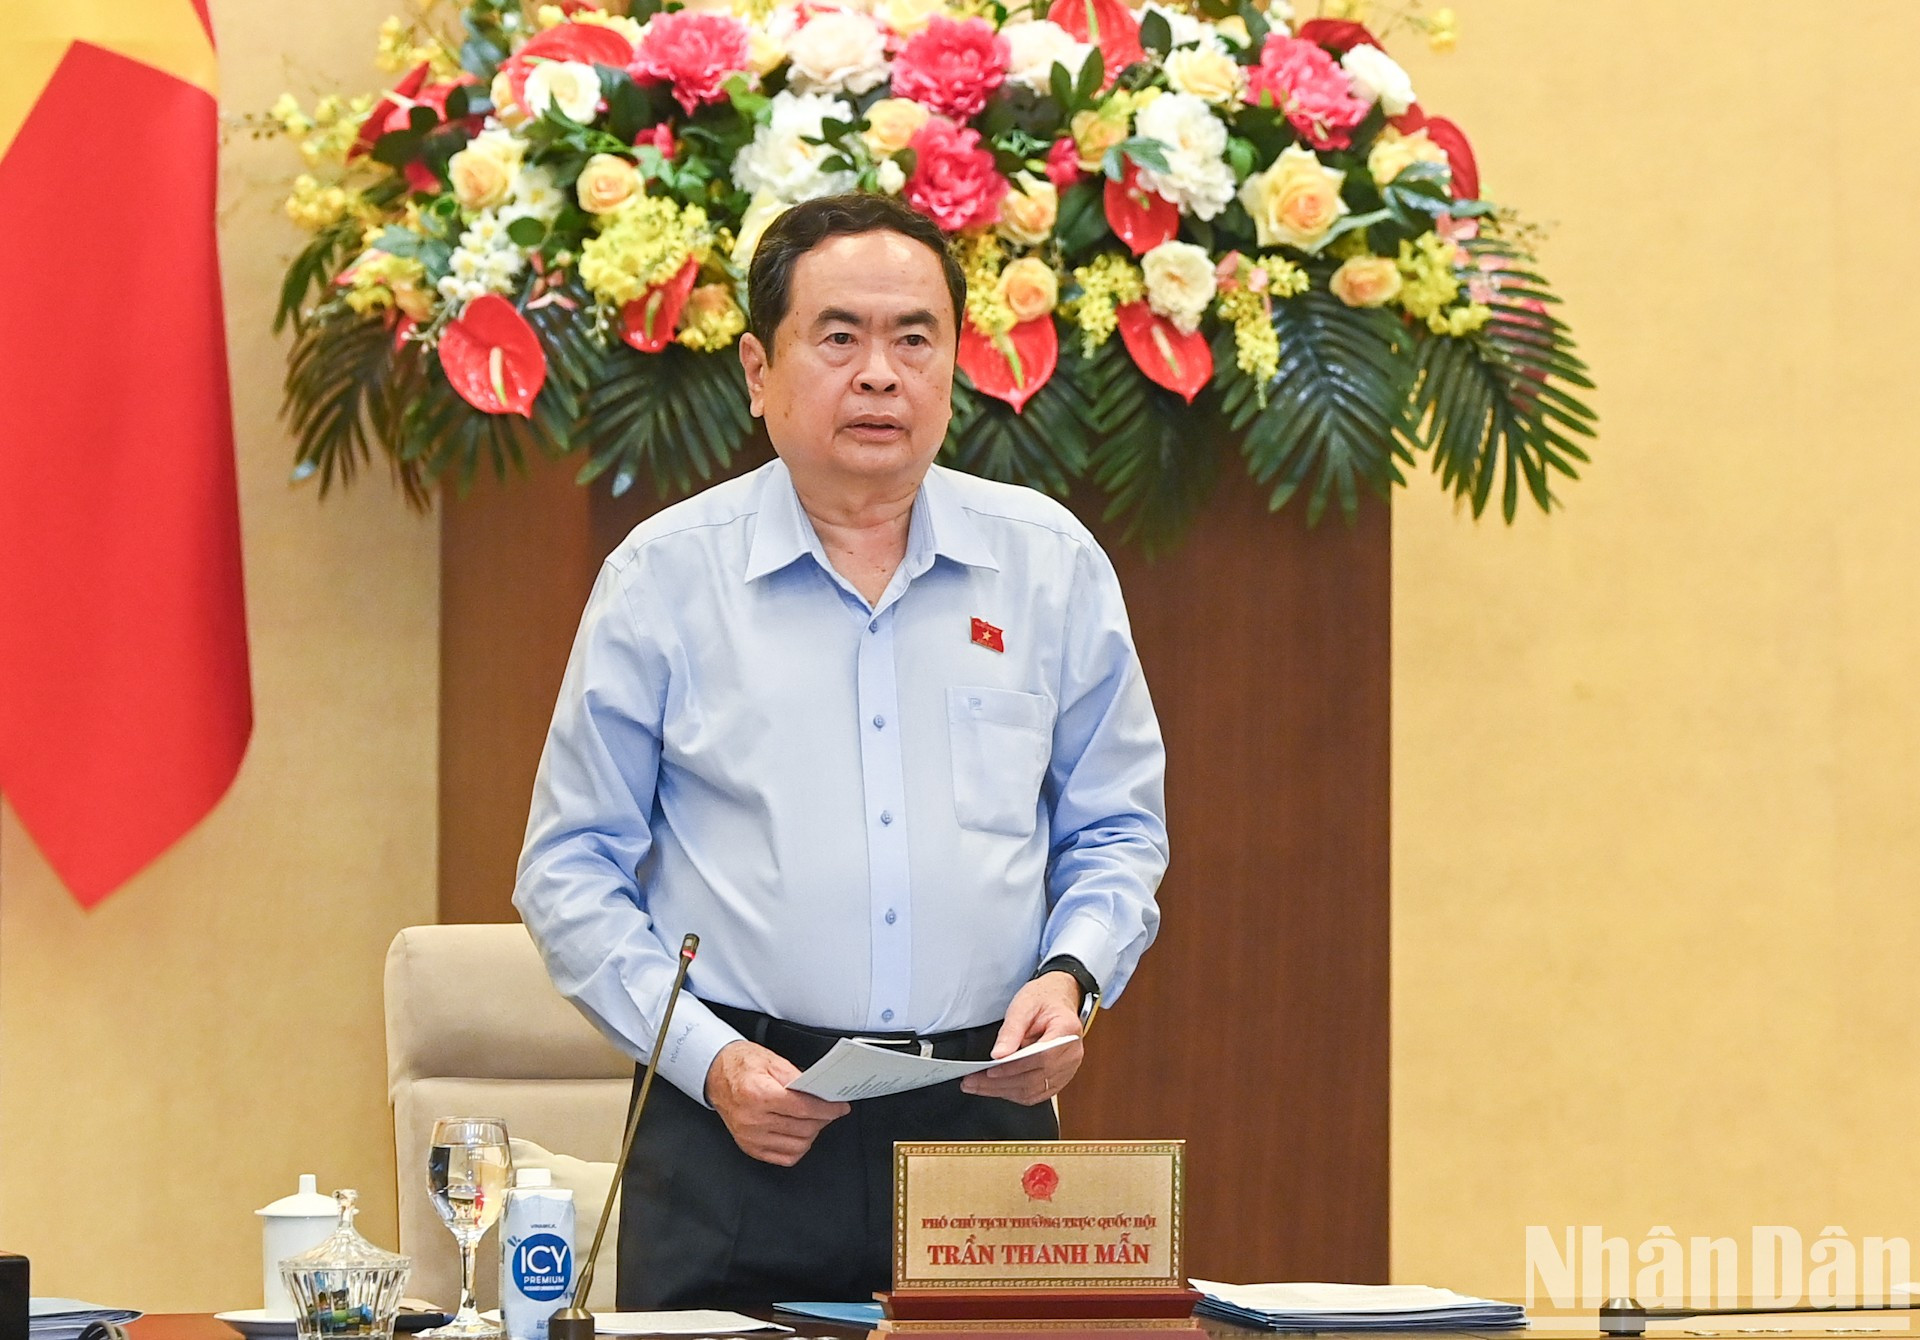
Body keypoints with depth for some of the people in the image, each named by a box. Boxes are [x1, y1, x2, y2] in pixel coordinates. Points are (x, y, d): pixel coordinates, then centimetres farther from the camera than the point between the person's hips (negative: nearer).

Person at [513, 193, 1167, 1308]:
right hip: (736, 1136, -1)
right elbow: (571, 870, 4)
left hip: (987, 1122, 2)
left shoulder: (1052, 566, 10)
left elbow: (1118, 834, 17)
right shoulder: (665, 577, 3)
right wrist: (707, 1058, -8)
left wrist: (1070, 976, -3)